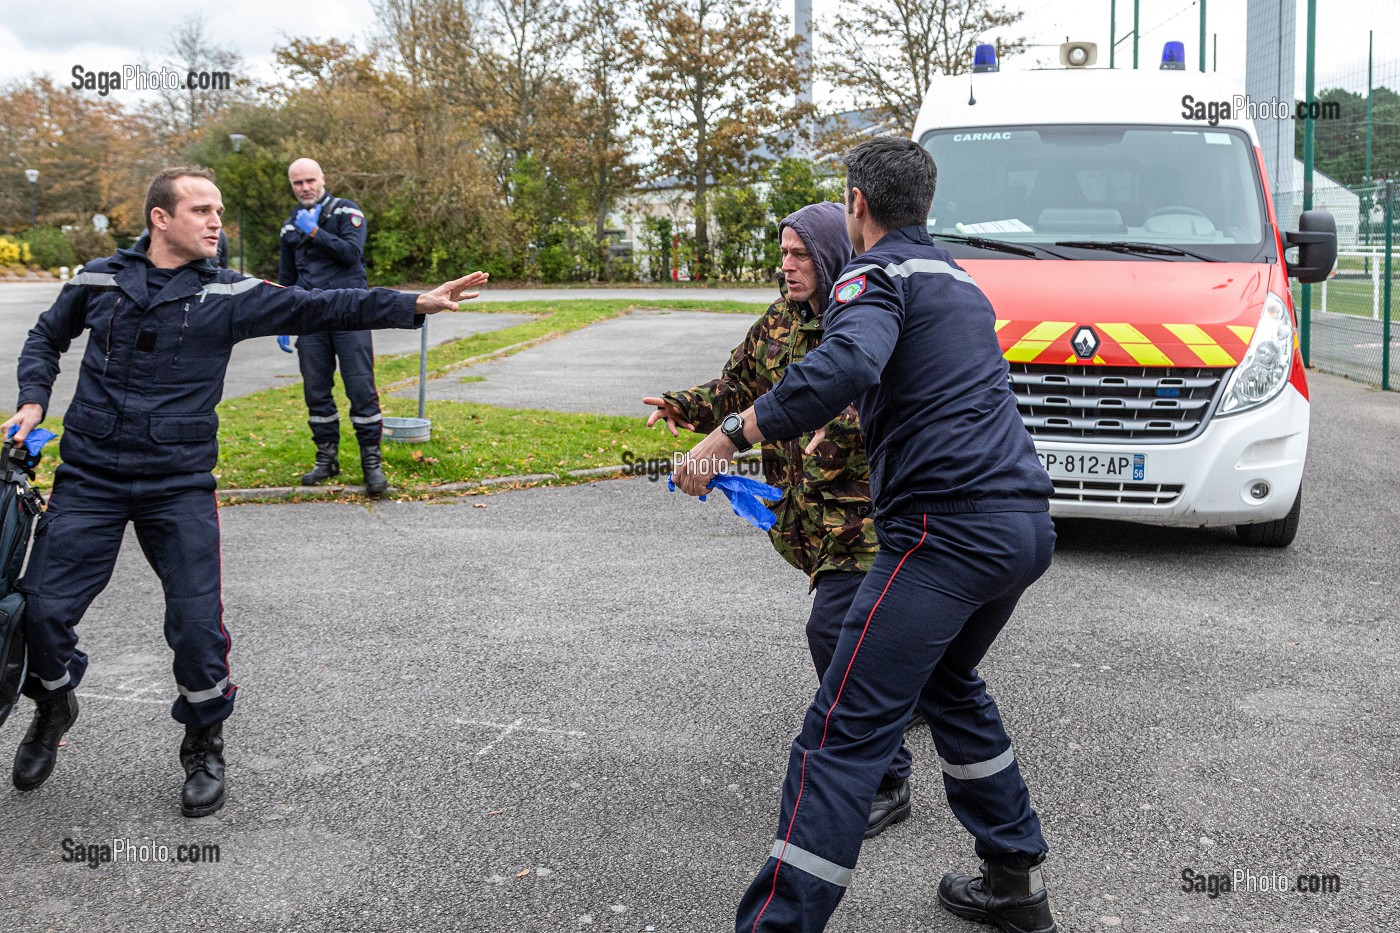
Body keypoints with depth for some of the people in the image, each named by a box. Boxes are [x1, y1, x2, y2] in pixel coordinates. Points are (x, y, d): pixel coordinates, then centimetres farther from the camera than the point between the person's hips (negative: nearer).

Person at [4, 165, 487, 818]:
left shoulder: (229, 295, 0)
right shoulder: (100, 279, 5)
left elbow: (320, 309, -8)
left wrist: (415, 306, -18)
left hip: (179, 485, -1)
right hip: (89, 477, 1)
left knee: (197, 624, -6)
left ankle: (204, 747, 20)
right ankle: (54, 708, 33)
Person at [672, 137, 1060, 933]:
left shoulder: (879, 275, -3)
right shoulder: (959, 279, 24)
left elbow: (847, 365, -26)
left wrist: (731, 437, -23)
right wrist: (839, 421, 54)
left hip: (950, 530, -9)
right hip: (1026, 522, 9)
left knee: (846, 730, -9)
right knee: (948, 682, 28)